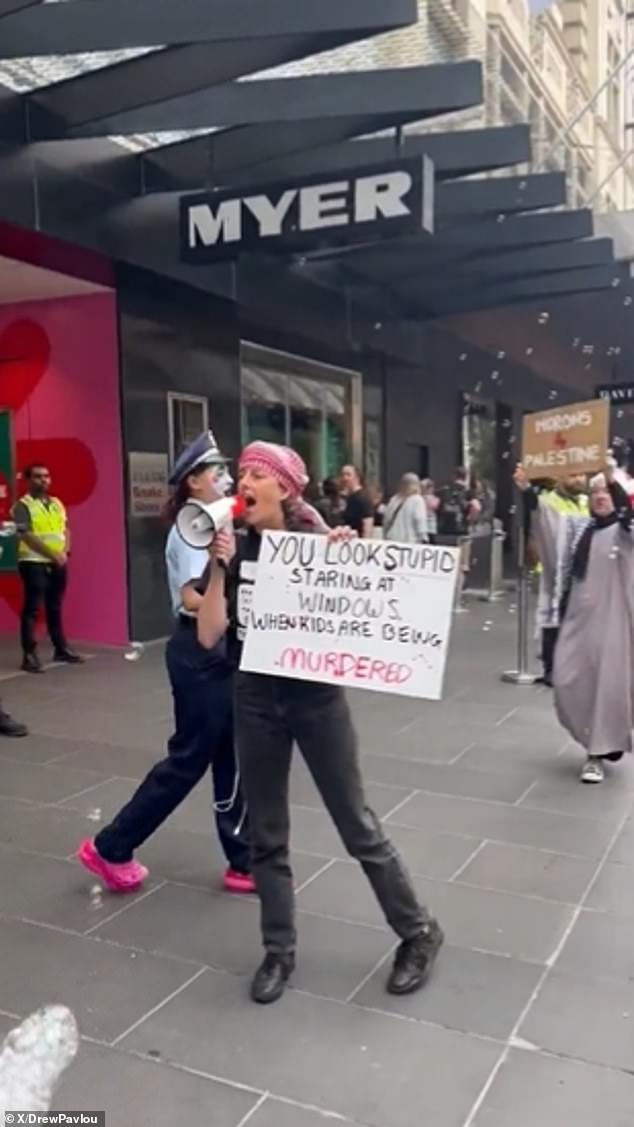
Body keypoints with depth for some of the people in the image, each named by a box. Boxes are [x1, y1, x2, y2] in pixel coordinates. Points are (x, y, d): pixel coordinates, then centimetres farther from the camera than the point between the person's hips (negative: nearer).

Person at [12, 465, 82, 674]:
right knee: (32, 609, -5)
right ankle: (29, 655, -4)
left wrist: (64, 552, -5)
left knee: (55, 608, 15)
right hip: (34, 563, -6)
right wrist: (52, 554, -16)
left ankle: (61, 648, 23)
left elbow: (66, 530, 13)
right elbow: (27, 536, -14)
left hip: (59, 563, 6)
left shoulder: (57, 503, 14)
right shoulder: (22, 506, -6)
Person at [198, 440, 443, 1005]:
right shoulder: (236, 548, -2)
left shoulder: (319, 542, -10)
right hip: (255, 700, 3)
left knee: (358, 825, 7)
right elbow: (209, 635, -9)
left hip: (317, 698, -3)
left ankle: (419, 932, 27)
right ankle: (279, 951, 31)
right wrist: (220, 565, -16)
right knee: (267, 835, 12)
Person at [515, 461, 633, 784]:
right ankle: (598, 740, 28)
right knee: (569, 681, 5)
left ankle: (598, 754, 12)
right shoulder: (578, 526, 13)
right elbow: (546, 514, 4)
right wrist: (527, 489, -12)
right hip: (578, 615, 5)